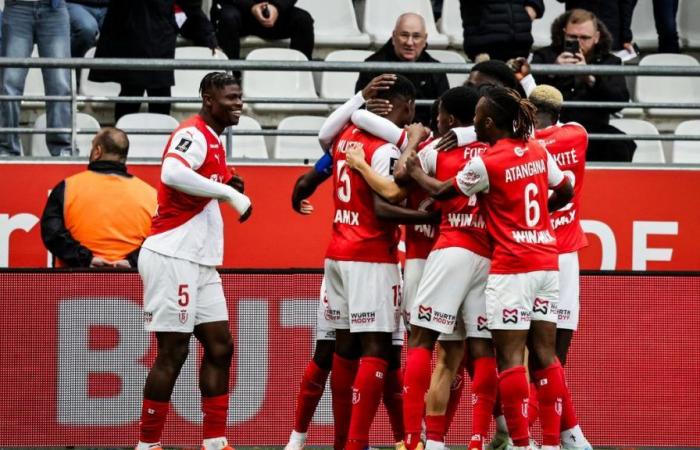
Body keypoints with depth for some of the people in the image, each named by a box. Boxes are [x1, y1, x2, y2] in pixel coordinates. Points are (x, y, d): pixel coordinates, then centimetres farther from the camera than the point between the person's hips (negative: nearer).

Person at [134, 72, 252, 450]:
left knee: (220, 346, 8)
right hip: (172, 258, -10)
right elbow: (172, 174, -31)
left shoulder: (212, 140, 18)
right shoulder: (193, 135, -12)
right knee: (173, 351, -7)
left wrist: (226, 186, 9)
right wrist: (228, 192, -26)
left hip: (199, 263, 10)